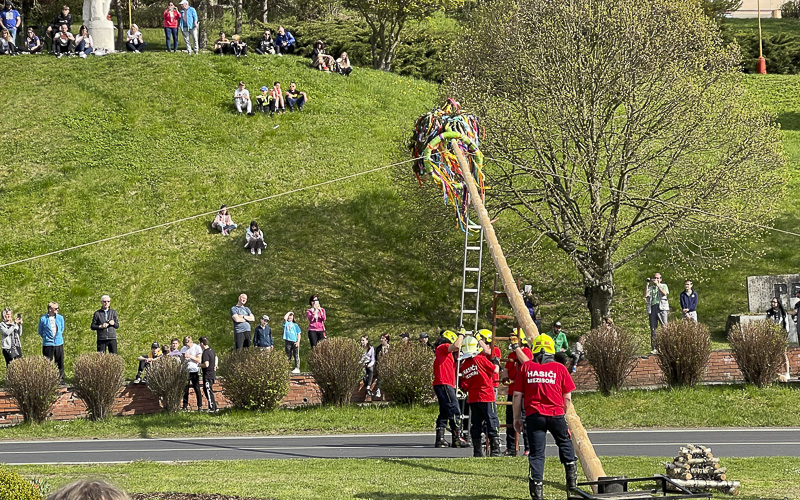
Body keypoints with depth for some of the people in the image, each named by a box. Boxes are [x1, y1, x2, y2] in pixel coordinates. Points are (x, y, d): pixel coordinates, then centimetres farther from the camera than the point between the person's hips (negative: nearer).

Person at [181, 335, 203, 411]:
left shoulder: (197, 348, -2)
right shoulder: (183, 349, 12)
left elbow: (199, 360, -6)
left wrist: (190, 356, -14)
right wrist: (183, 357, -8)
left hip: (194, 371, -4)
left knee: (197, 389, -2)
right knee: (185, 389, 2)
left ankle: (200, 406, 3)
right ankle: (185, 407, 6)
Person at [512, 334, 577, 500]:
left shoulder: (525, 367, 3)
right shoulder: (559, 368, 3)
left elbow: (517, 395, 3)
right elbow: (567, 397, 5)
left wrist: (517, 417, 11)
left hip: (534, 416, 0)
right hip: (556, 414, 0)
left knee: (536, 453, 2)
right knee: (565, 444, 22)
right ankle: (572, 480, 19)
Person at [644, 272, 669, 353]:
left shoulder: (664, 286, 16)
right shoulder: (650, 287, 20)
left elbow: (664, 293, -4)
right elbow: (646, 295, 4)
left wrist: (658, 285, -5)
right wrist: (647, 284, 1)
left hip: (661, 307, -2)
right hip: (652, 308, 2)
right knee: (653, 328, -2)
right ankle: (654, 348, -2)